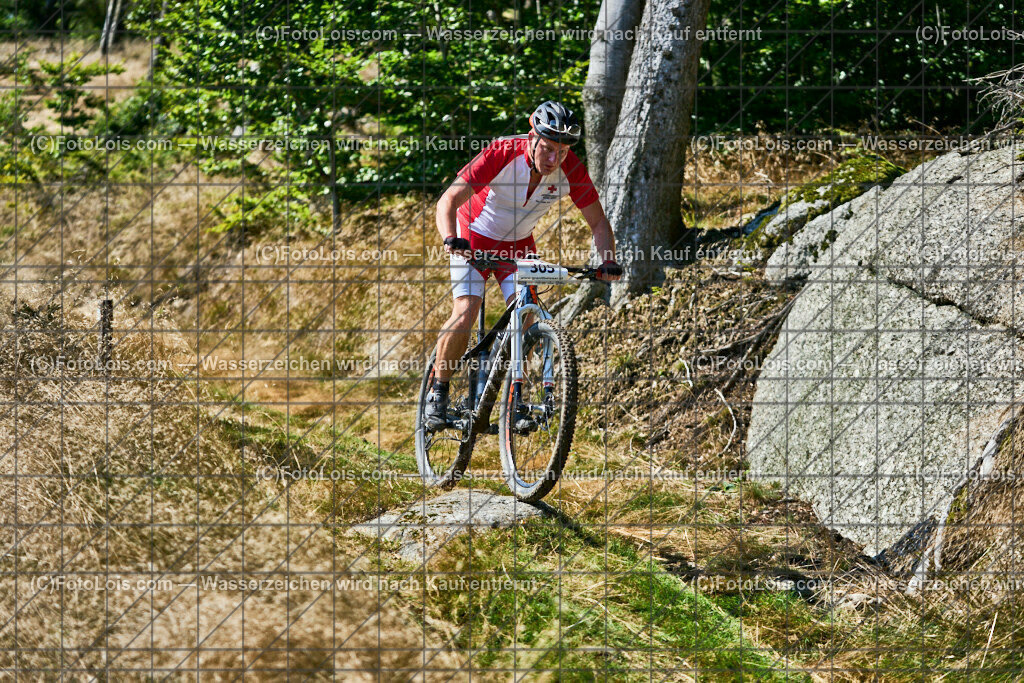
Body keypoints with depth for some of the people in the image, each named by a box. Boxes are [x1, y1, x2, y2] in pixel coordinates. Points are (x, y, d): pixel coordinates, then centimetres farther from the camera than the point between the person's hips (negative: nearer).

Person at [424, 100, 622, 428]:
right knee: (465, 313, -19)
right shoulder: (502, 155, -32)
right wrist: (451, 239, -54)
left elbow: (598, 222, -10)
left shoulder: (571, 169, -21)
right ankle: (438, 392, -1)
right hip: (474, 237, -3)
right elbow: (448, 201, -36)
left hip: (518, 242, 3)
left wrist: (608, 262, -28)